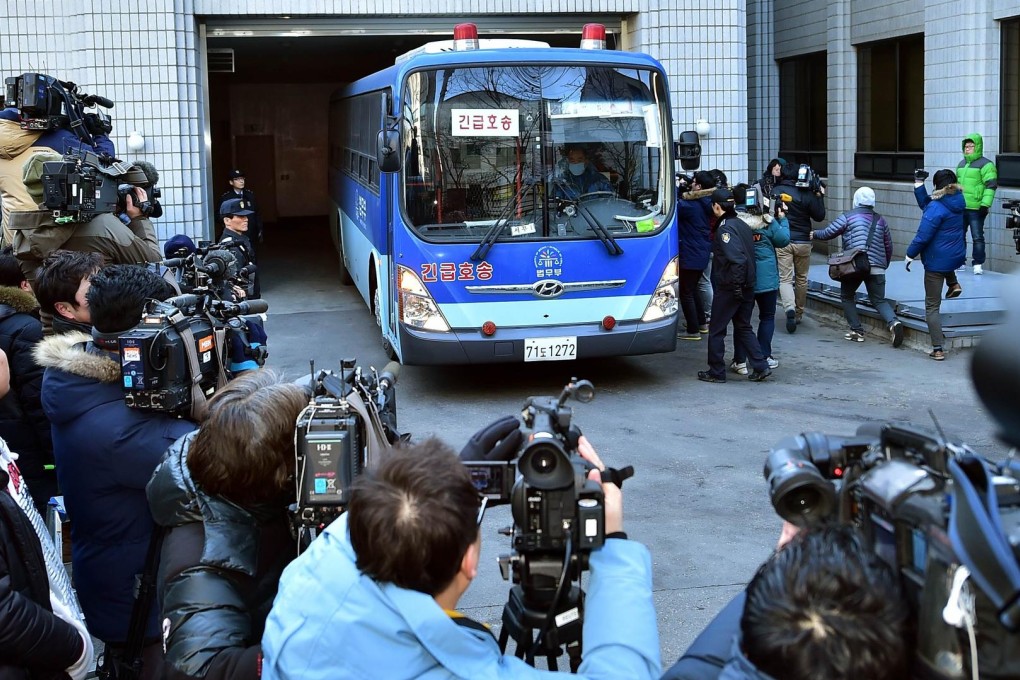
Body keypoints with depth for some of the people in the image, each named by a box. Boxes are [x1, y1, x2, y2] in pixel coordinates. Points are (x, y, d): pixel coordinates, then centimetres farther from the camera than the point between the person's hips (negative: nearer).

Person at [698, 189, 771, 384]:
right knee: (743, 327, 16)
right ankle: (761, 367, 10)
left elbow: (737, 258, -25)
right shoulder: (742, 225, 11)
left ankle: (716, 372, 10)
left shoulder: (725, 228, -16)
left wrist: (736, 285, -23)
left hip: (728, 287, -8)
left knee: (716, 330, 4)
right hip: (747, 286, 8)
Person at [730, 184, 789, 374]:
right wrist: (782, 219, 13)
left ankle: (740, 361, 5)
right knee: (767, 317, 15)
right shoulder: (766, 221, -11)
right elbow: (783, 240, 0)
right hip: (766, 278, -1)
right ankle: (764, 357, 13)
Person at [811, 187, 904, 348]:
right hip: (876, 267, 3)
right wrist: (884, 265, 33)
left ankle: (857, 331, 9)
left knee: (847, 297, 16)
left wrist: (814, 235, 22)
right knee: (879, 300, 10)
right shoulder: (880, 220, 16)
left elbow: (828, 233, 3)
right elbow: (889, 246, 21)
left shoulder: (848, 216, 3)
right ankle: (893, 322, -17)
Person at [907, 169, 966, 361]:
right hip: (957, 257, 7)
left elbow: (923, 236, -21)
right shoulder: (959, 202, 3)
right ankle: (953, 283, 25)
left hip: (936, 262, -7)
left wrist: (910, 254, -8)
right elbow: (925, 204, 14)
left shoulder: (936, 207, -21)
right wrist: (919, 185, 7)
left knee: (932, 306, 3)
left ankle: (938, 349, 2)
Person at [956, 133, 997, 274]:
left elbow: (991, 186, -12)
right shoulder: (961, 164, 17)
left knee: (977, 237, -5)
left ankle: (978, 265, -1)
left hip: (976, 209, -7)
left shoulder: (985, 165, -7)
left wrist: (985, 205, -18)